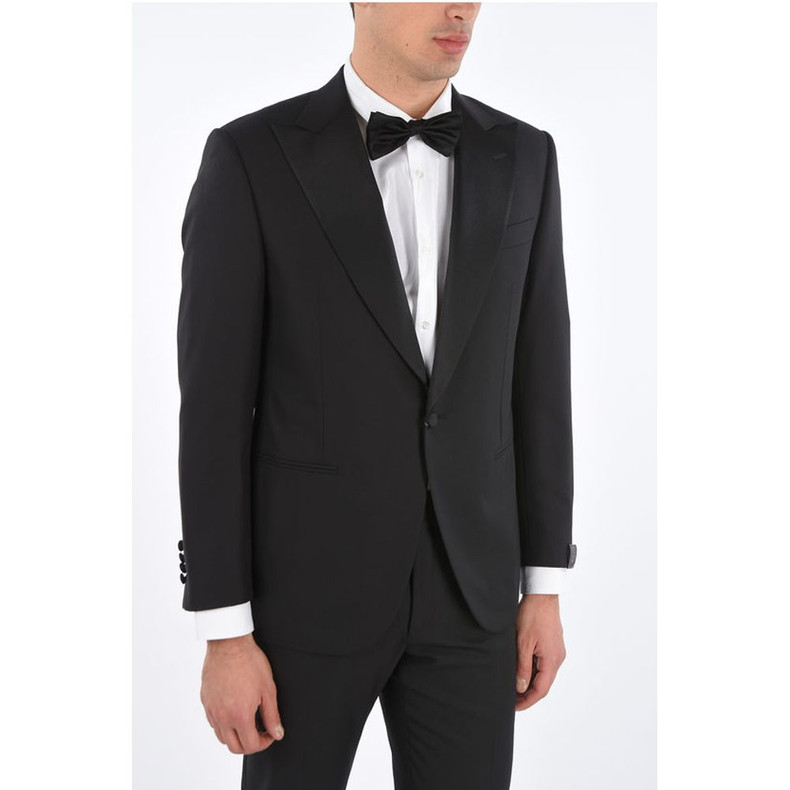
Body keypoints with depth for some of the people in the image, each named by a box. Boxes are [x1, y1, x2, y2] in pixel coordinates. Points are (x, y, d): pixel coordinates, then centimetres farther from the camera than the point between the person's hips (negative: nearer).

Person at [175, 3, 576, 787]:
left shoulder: (521, 158, 3)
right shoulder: (250, 158, -10)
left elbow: (535, 377, 7)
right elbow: (213, 406, -10)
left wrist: (544, 589, 7)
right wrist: (224, 635, -11)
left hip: (464, 585, 3)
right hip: (306, 581, -3)